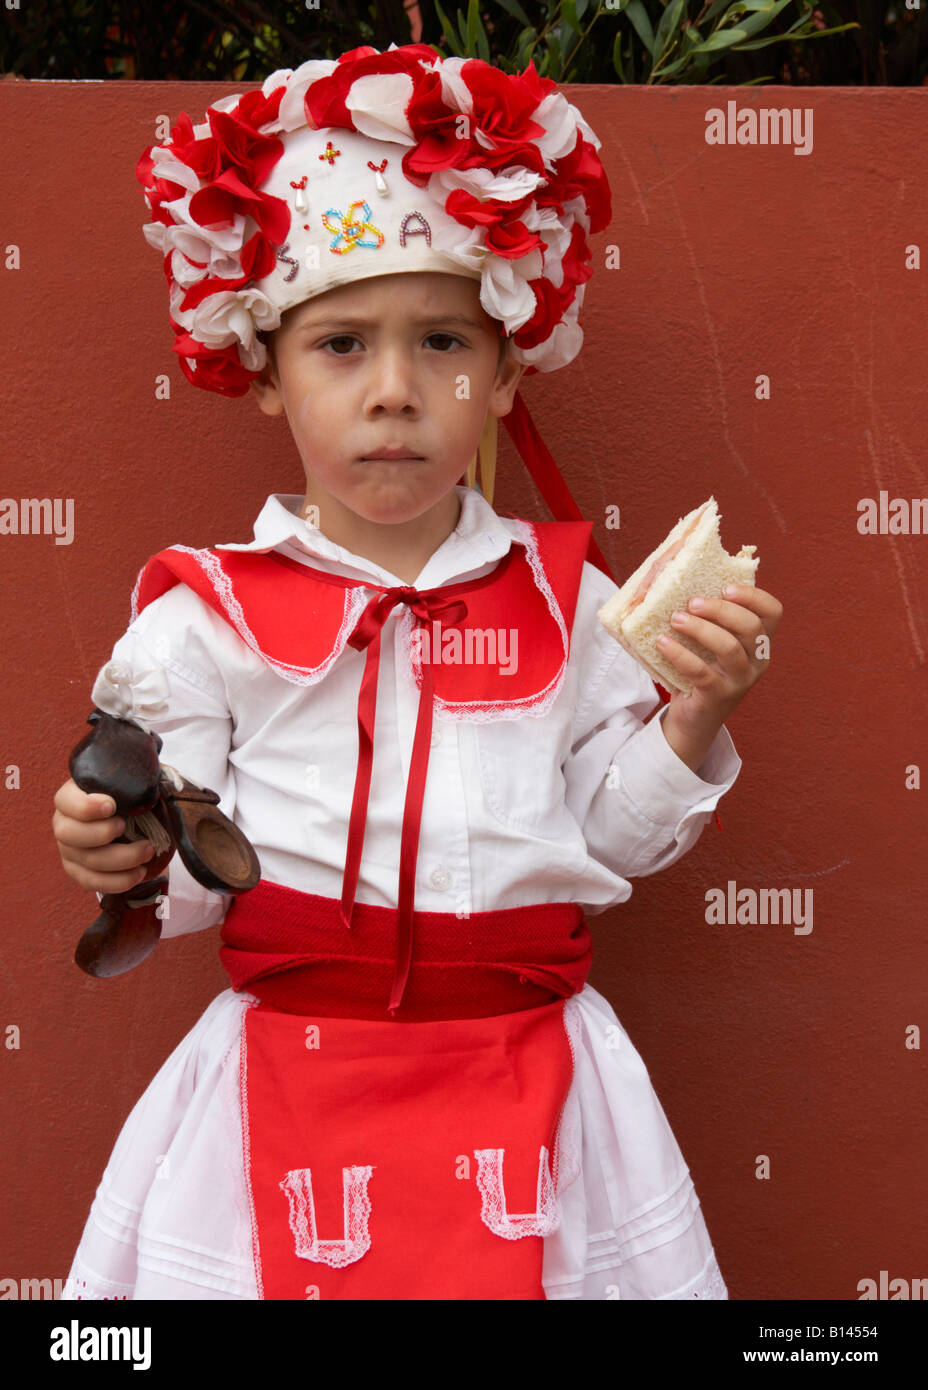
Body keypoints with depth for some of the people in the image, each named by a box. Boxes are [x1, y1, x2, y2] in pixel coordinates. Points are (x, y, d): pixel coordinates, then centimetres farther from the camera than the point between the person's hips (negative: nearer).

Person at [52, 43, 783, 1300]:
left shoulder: (566, 600, 4)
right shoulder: (211, 614, -1)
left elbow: (615, 835, 8)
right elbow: (195, 877, 2)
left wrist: (695, 719, -7)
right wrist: (129, 853, -19)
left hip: (522, 1087, 1)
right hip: (290, 1088, -1)